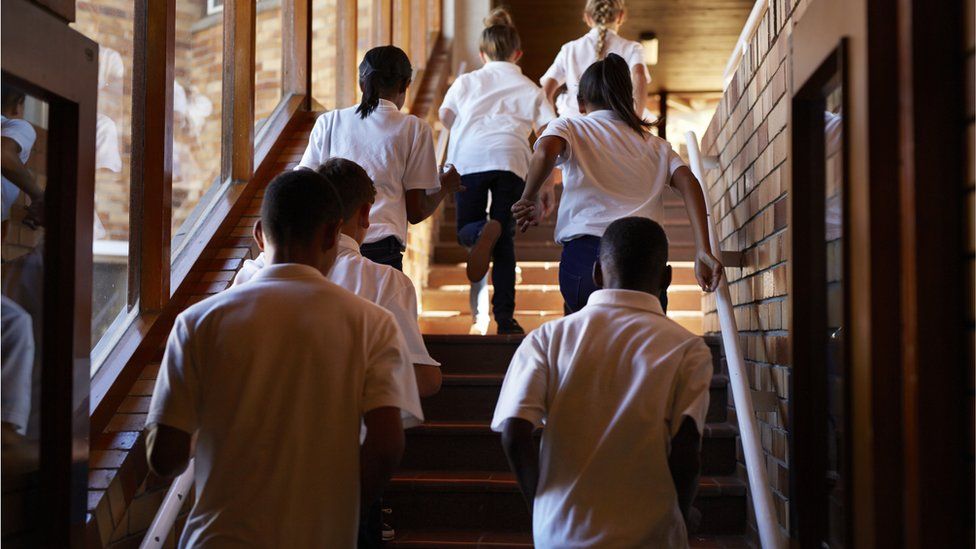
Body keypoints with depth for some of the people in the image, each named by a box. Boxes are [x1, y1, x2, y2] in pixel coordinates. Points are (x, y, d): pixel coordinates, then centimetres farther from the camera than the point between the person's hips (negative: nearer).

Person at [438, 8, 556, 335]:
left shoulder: (466, 81, 29)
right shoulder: (530, 89, 26)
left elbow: (446, 117, 22)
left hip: (468, 158, 0)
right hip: (511, 159, 0)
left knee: (466, 229, 14)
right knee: (505, 239, 11)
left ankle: (481, 232, -24)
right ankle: (504, 317, 0)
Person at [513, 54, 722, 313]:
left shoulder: (568, 127, 17)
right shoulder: (655, 144, 26)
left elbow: (545, 153, -8)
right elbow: (689, 183, 8)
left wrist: (529, 200, 8)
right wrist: (704, 252, 0)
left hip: (585, 251, -3)